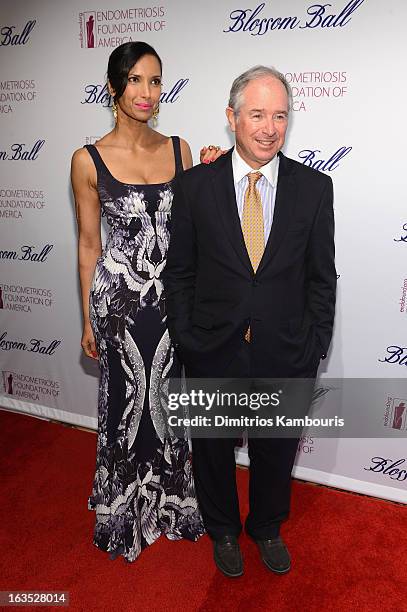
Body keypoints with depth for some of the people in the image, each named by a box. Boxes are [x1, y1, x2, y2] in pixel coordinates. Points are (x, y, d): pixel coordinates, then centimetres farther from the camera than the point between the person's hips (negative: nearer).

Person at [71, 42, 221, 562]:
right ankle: (128, 507, 37)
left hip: (173, 294, 3)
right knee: (128, 400, 11)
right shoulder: (89, 160, -6)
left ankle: (172, 500, 40)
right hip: (119, 297, -2)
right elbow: (89, 244, -1)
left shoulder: (179, 148, 3)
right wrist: (89, 320, 2)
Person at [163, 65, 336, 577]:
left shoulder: (314, 187, -5)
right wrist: (185, 341, -4)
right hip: (212, 353, 0)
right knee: (212, 449, 20)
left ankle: (267, 528, 51)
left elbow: (322, 278, -1)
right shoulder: (193, 185, -6)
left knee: (276, 452, 20)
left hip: (284, 355, 1)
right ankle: (223, 530, 50)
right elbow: (178, 271, -1)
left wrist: (313, 349, -3)